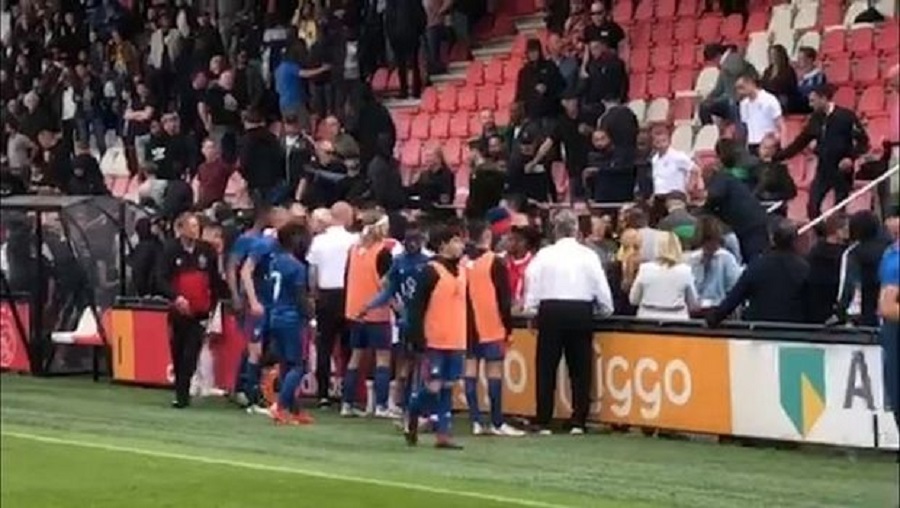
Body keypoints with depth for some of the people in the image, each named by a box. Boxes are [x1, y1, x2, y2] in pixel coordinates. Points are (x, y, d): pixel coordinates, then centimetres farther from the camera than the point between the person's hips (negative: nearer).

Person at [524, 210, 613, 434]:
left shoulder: (544, 254, -3)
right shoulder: (588, 255, -2)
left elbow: (532, 284, -3)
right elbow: (601, 288, 1)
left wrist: (530, 310, 7)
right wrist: (606, 310, 17)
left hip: (551, 311, 0)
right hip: (581, 312, 1)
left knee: (546, 368, 6)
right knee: (580, 368, 8)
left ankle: (543, 422, 6)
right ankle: (578, 421, 6)